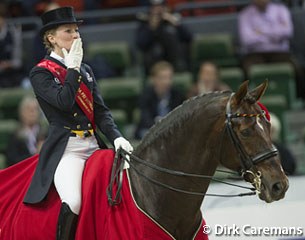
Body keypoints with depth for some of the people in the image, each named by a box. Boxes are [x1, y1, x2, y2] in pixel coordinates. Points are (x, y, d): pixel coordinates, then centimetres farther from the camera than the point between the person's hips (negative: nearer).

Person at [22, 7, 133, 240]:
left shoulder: (86, 70, 18)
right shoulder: (40, 73, 0)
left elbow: (101, 110, 12)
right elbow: (64, 102, -17)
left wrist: (116, 137, -5)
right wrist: (73, 69, -7)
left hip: (94, 145, 7)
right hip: (66, 148, -7)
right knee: (73, 202, -29)